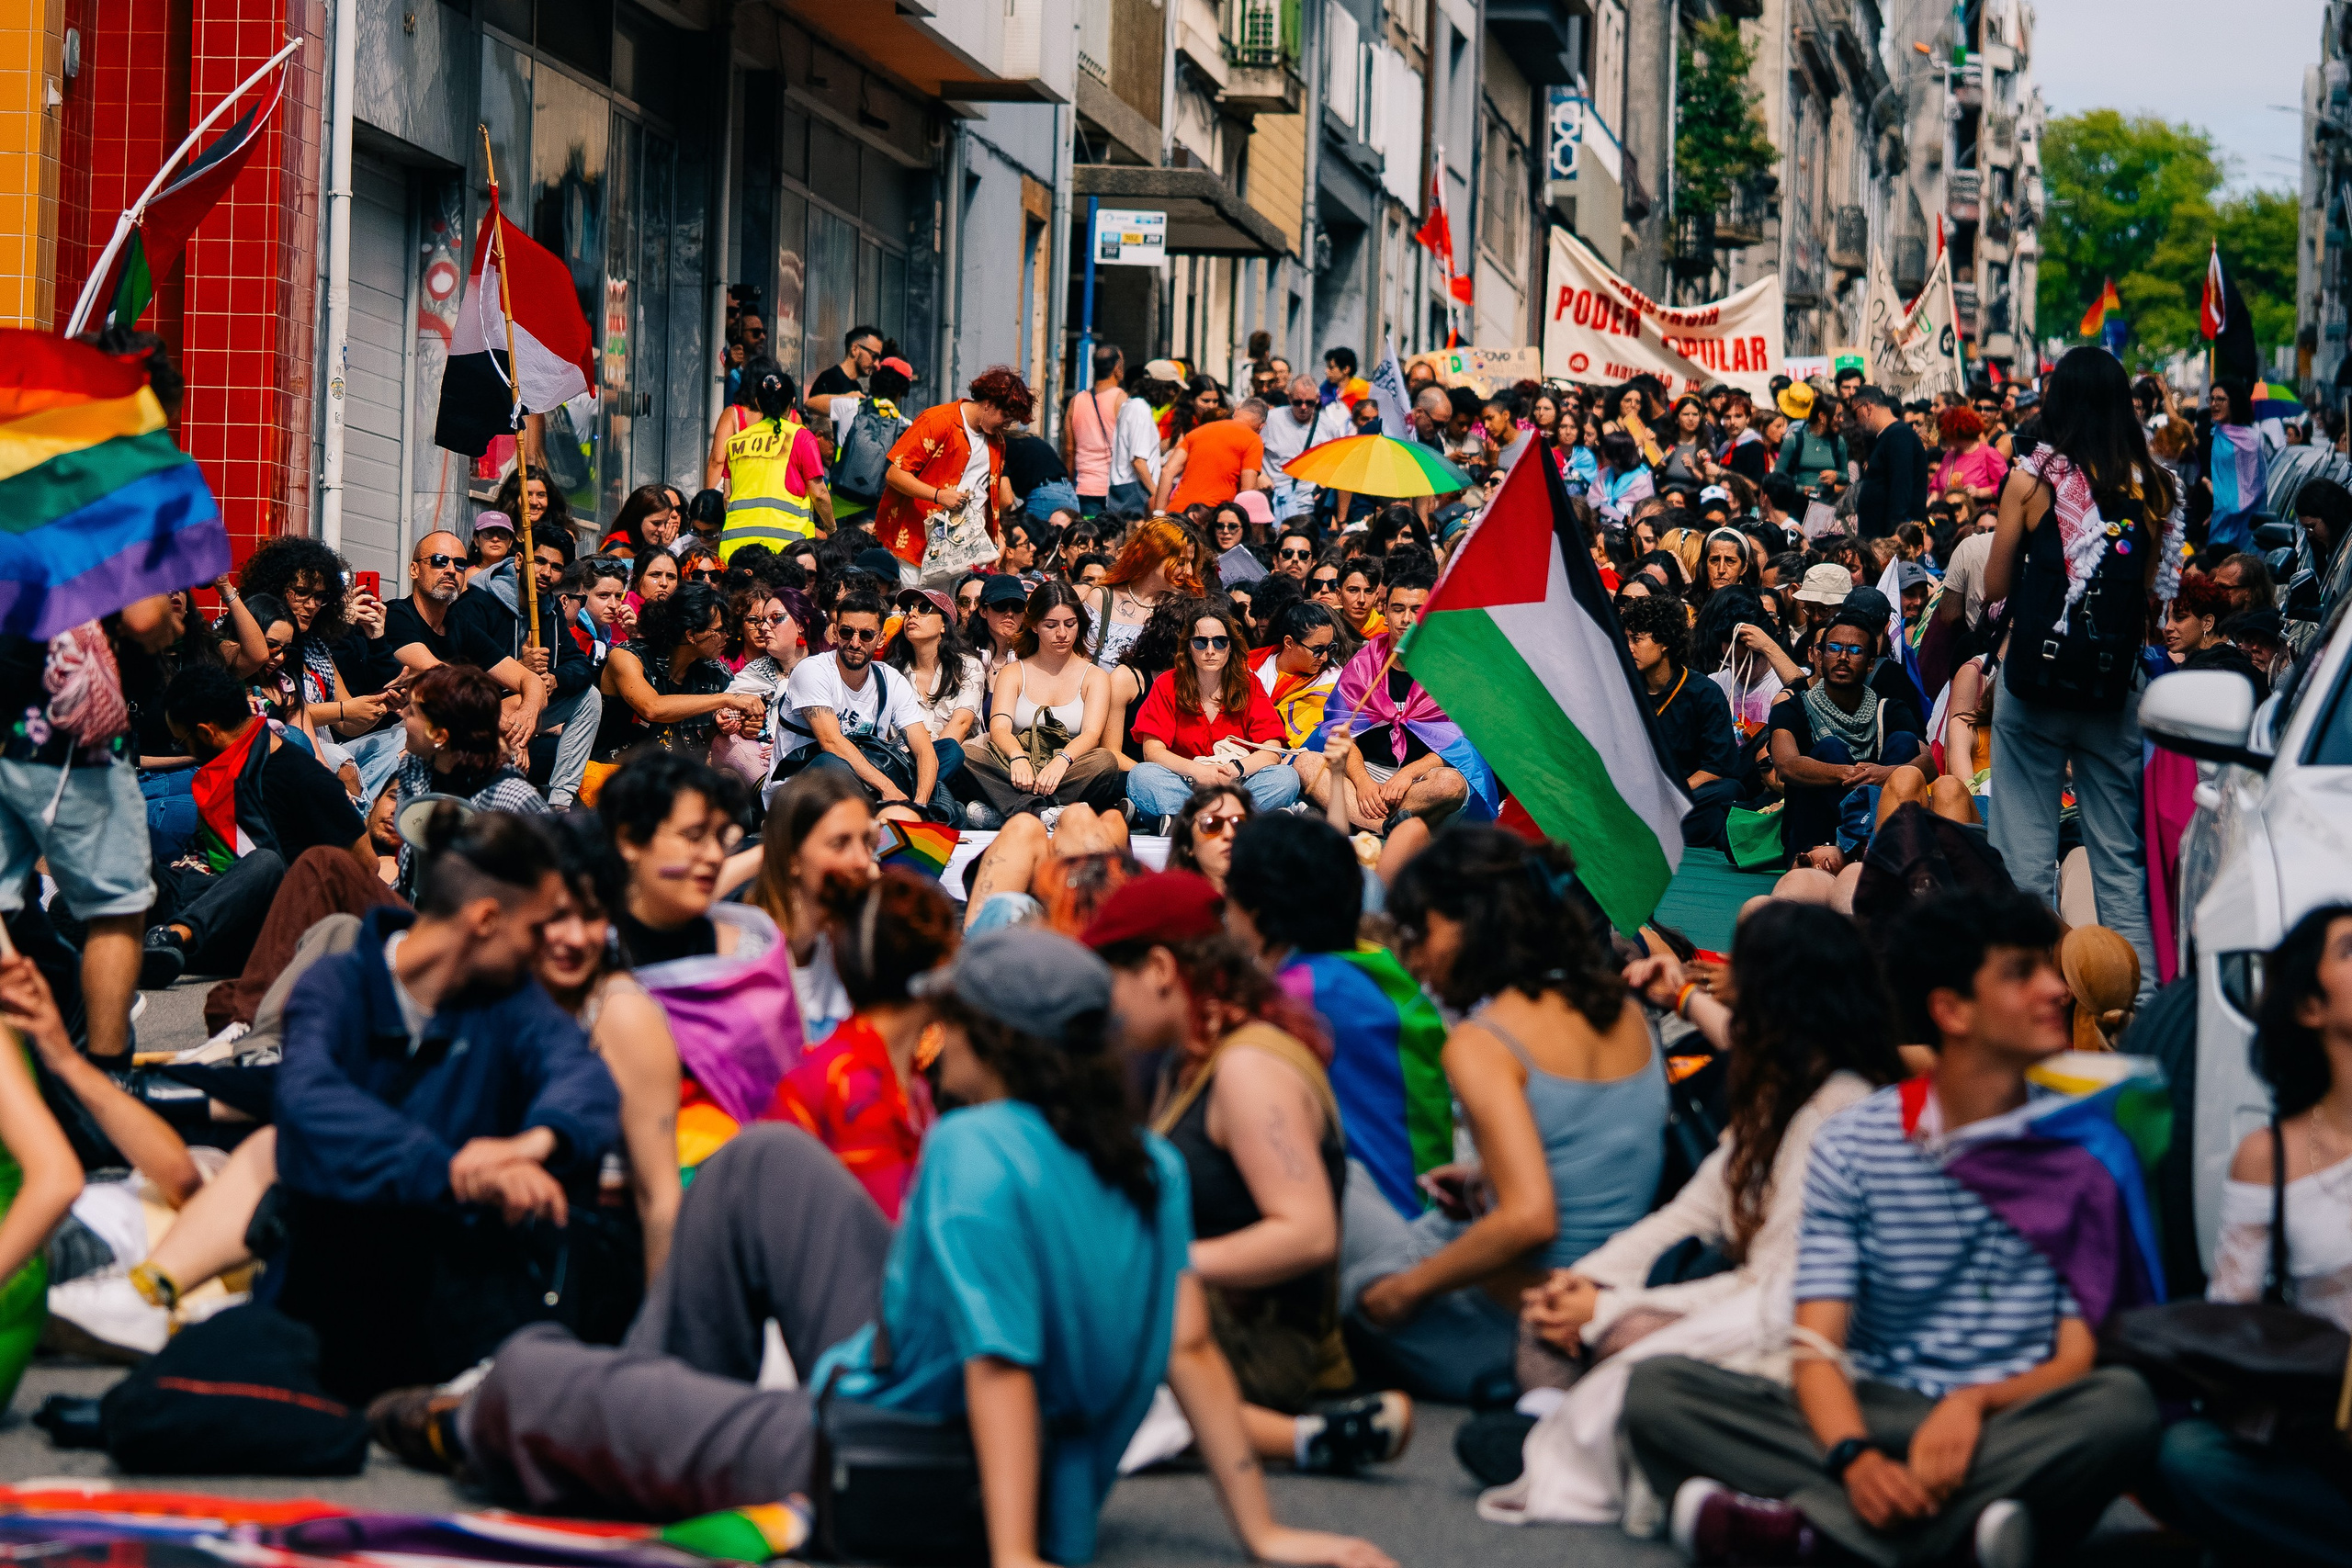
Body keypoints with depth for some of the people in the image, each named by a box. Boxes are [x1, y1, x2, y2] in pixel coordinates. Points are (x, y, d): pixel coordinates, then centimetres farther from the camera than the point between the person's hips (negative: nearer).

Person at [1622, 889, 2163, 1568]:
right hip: (1880, 1415, 1)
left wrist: (1976, 1403, -23)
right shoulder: (1851, 1146, 5)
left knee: (2124, 1404, -35)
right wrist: (1855, 1458, -26)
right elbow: (1818, 1351, -4)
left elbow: (2081, 1357, -1)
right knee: (1659, 1388, -20)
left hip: (2019, 1427, -1)